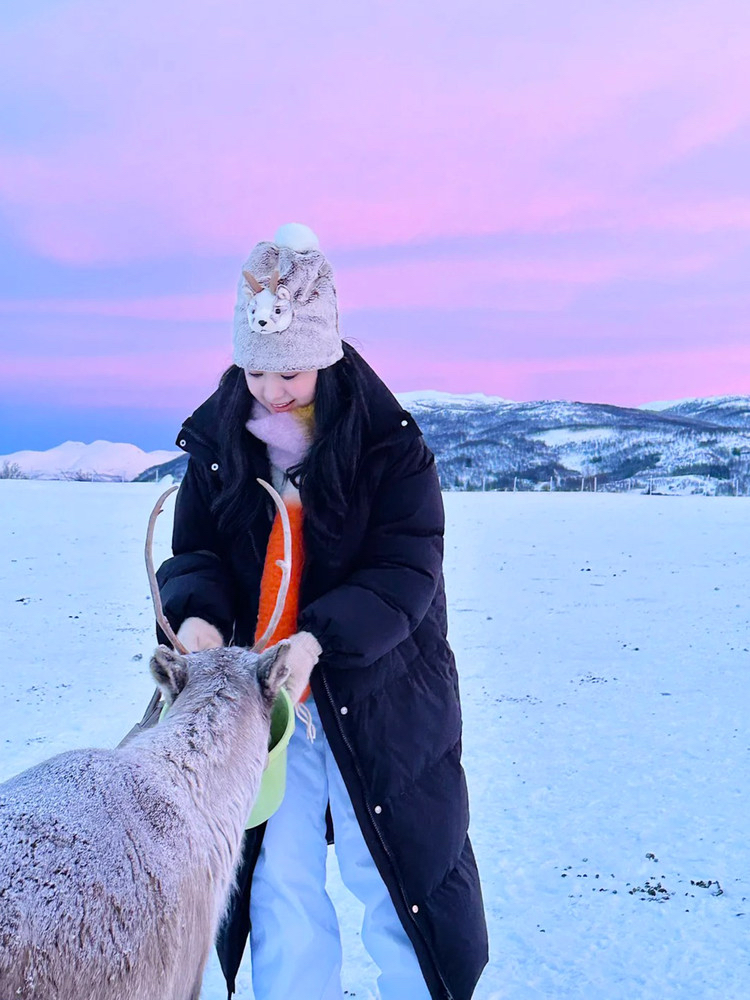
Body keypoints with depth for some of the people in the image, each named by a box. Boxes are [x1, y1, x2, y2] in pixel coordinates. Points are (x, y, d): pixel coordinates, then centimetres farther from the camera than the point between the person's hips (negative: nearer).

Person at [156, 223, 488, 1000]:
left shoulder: (389, 444, -11)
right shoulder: (218, 441, 1)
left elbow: (406, 572, -15)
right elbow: (194, 551, 3)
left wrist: (318, 638, -29)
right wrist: (199, 615, -19)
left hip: (376, 694, -3)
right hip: (259, 691, 3)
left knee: (392, 867, 10)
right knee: (278, 877, 10)